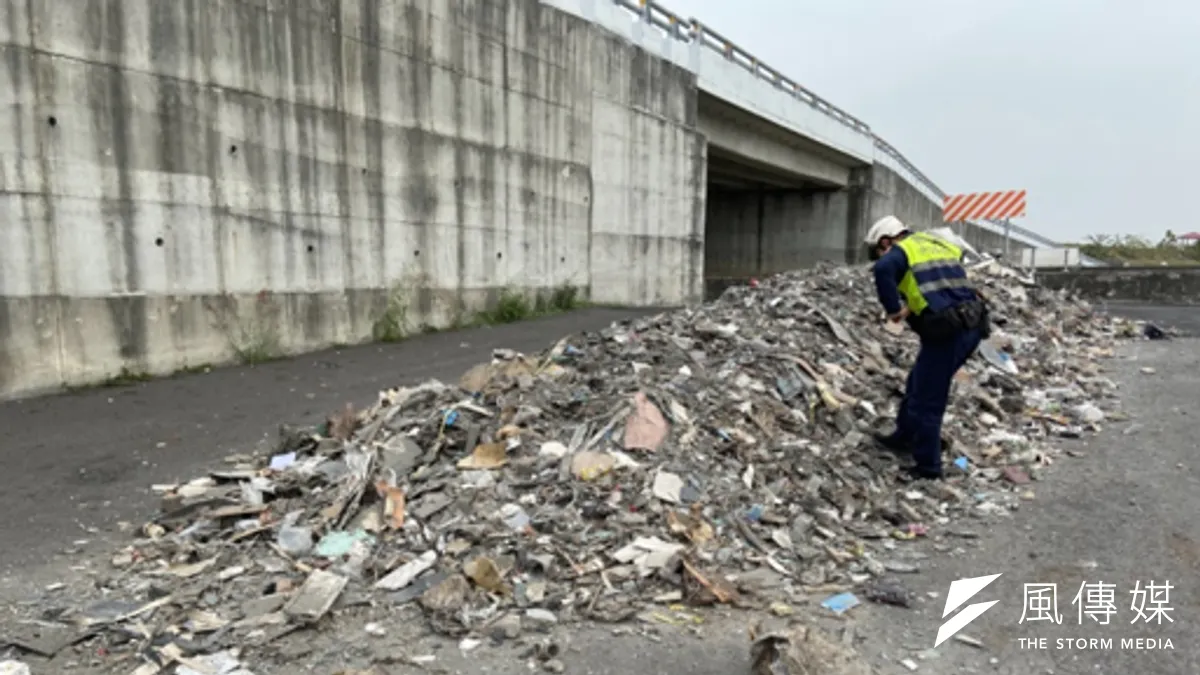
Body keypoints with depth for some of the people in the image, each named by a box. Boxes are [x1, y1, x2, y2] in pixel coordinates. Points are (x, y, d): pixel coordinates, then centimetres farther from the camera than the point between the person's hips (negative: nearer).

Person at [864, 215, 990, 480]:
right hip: (972, 326, 9)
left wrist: (893, 309, -14)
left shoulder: (901, 251, -3)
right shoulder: (941, 245, 23)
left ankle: (928, 467, 13)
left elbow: (883, 270, -26)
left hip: (947, 332, -9)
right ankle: (904, 437, 39)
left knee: (926, 401, 3)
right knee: (918, 384, 25)